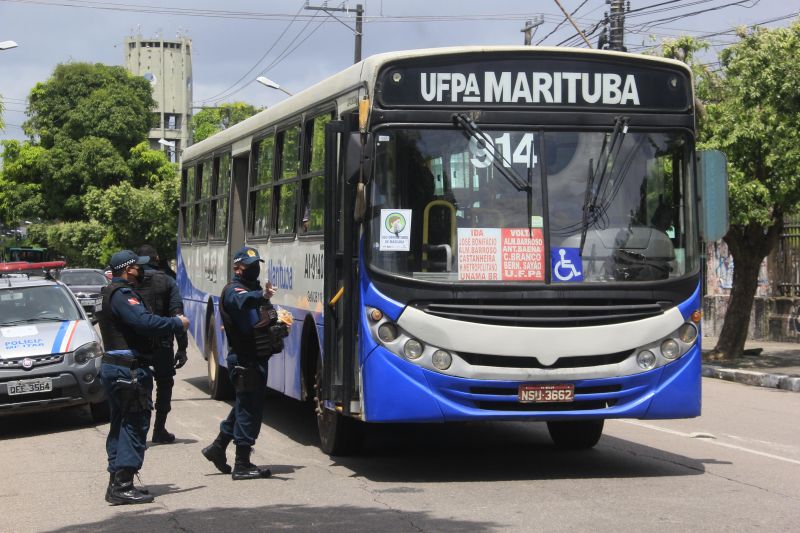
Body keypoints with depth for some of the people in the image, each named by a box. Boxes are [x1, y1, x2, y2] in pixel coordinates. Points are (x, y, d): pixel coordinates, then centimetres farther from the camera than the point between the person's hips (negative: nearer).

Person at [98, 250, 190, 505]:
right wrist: (177, 323, -17)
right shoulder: (123, 295, -16)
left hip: (113, 367, 11)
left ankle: (117, 484, 19)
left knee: (121, 425, 15)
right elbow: (145, 322, -28)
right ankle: (122, 486, -10)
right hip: (129, 369, -11)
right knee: (135, 425, -8)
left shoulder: (111, 293, 19)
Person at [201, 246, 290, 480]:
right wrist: (261, 296, -58)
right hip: (245, 360, -10)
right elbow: (241, 301, -37)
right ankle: (242, 465, -2)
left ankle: (218, 447, 30)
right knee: (249, 408, -7)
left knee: (245, 406, 19)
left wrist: (280, 325, 8)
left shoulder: (253, 290, 19)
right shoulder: (234, 290, -12)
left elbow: (264, 319, 29)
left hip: (257, 358, 10)